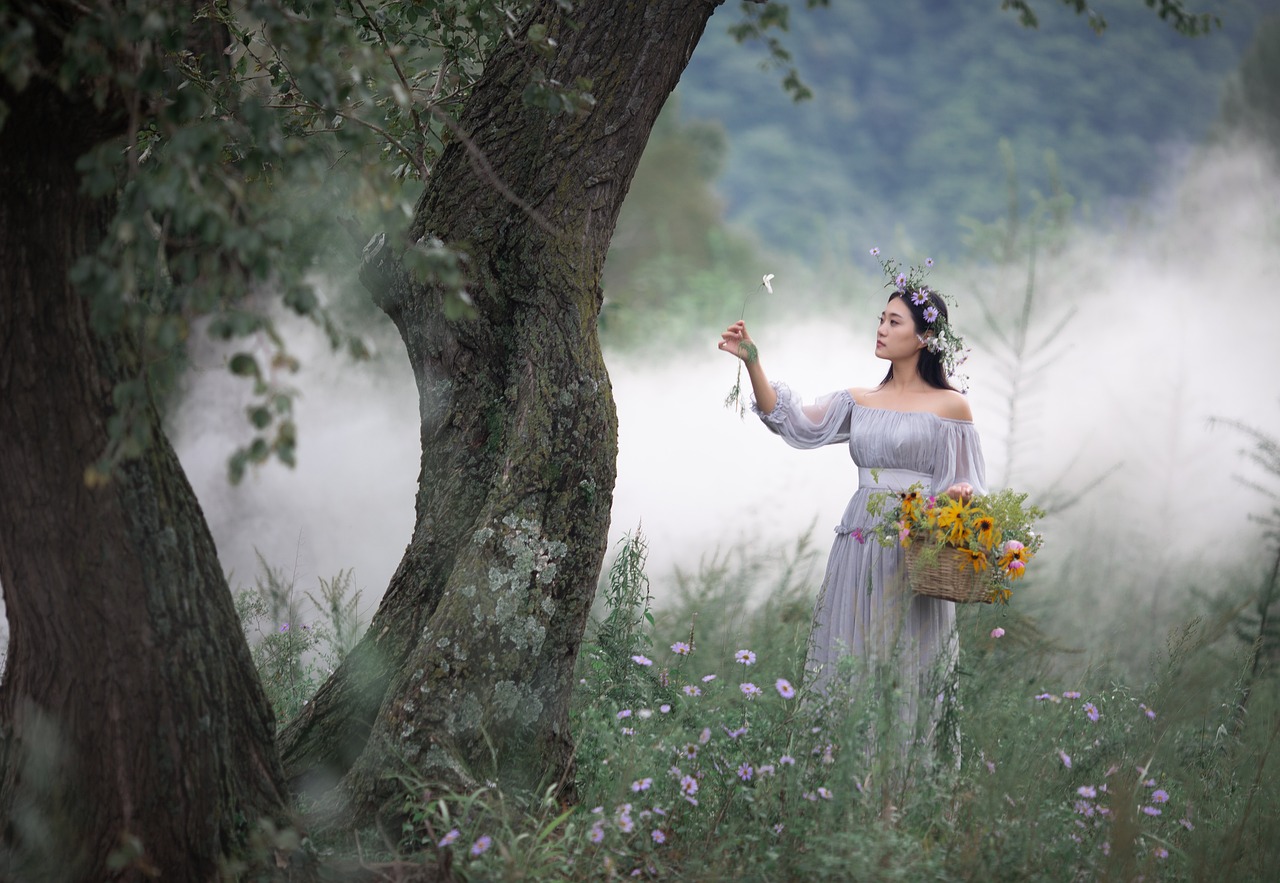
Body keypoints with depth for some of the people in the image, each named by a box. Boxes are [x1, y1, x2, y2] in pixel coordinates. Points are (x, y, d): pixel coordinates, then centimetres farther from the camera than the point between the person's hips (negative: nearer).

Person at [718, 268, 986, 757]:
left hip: (916, 549, -5)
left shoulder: (949, 405, 2)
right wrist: (751, 361, -7)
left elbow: (968, 485, 6)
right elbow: (794, 423, 1)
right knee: (849, 670, 2)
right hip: (859, 546, 5)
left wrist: (963, 495, -18)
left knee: (907, 670, -5)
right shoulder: (858, 401, 13)